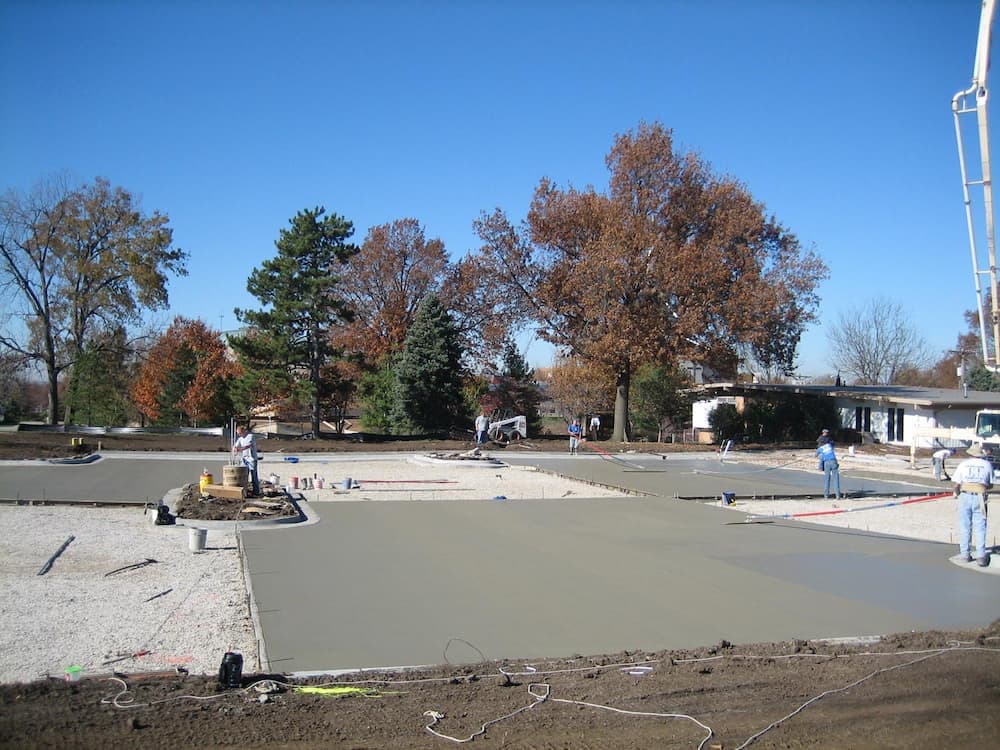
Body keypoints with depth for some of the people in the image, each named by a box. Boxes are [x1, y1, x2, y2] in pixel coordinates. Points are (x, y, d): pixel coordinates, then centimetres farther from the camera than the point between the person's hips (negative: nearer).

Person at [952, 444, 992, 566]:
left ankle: (965, 554, 11)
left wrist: (957, 494, 21)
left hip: (965, 496, 0)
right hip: (980, 497, 0)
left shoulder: (963, 464, 5)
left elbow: (956, 485, 1)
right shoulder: (987, 465, 6)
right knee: (980, 527, 3)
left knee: (965, 526, 8)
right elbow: (991, 485, 11)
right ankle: (981, 556, -1)